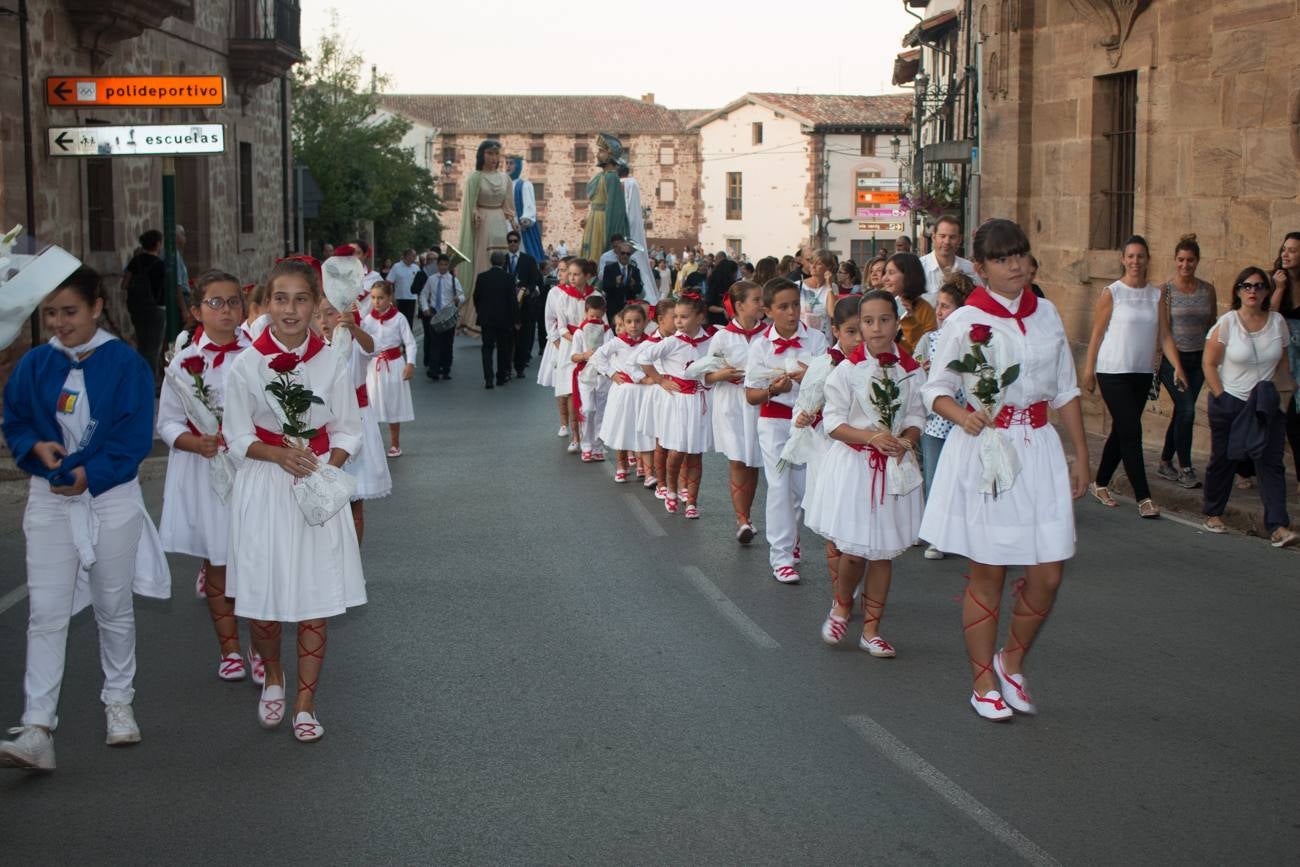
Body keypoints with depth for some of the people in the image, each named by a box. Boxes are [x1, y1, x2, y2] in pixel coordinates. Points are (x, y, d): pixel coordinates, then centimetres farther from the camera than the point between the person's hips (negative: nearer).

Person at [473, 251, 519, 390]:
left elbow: (476, 298, 4)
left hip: (486, 319, 1)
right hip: (504, 319, -1)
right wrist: (515, 319, 1)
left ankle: (488, 378, -12)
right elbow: (513, 300, -8)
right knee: (503, 349, 12)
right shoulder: (508, 278, -9)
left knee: (487, 348, 2)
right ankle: (501, 377, 19)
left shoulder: (481, 277, -3)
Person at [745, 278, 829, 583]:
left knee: (803, 485, 8)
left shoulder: (816, 339, -2)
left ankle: (790, 533, 37)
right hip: (774, 422, -1)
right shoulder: (760, 345, -4)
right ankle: (781, 557, 2)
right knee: (779, 487, -4)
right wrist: (773, 389, -23)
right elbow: (751, 395, -2)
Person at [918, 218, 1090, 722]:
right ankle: (984, 683, 20)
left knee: (1047, 575, 2)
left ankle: (1012, 661, 27)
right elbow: (935, 389, -4)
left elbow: (1065, 391, 14)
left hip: (1038, 451, 4)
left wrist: (1081, 454, 13)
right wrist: (961, 414, -24)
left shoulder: (1046, 315, 8)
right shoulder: (964, 321, -6)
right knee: (988, 574, 4)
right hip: (983, 450, -4)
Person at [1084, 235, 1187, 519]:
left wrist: (1177, 366, -8)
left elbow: (1164, 336, 4)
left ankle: (1100, 484, 28)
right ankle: (1143, 497, -9)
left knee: (1121, 432, 12)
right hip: (1113, 373, -5)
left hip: (1142, 373, 5)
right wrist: (1089, 371, -5)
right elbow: (1097, 334, -3)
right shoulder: (1112, 293, -5)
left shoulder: (1156, 295, 7)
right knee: (1131, 432, -10)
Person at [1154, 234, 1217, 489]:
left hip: (1198, 359, 4)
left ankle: (1165, 462, 23)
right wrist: (1156, 362, -8)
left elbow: (1212, 326, 14)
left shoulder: (1208, 291, 6)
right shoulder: (1165, 290, -5)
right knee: (1187, 410, -13)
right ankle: (1185, 468, -3)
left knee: (1181, 412, 9)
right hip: (1173, 358, -4)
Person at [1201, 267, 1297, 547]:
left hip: (1267, 405, 2)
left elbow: (1283, 363, 11)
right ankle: (1213, 514, 27)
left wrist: (1283, 394, 1)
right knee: (1222, 459, 9)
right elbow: (1209, 364, -5)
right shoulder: (1227, 323, -7)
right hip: (1229, 402, -2)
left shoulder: (1277, 322, 2)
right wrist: (1221, 397, -11)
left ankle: (1277, 526, -11)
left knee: (1271, 462, -7)